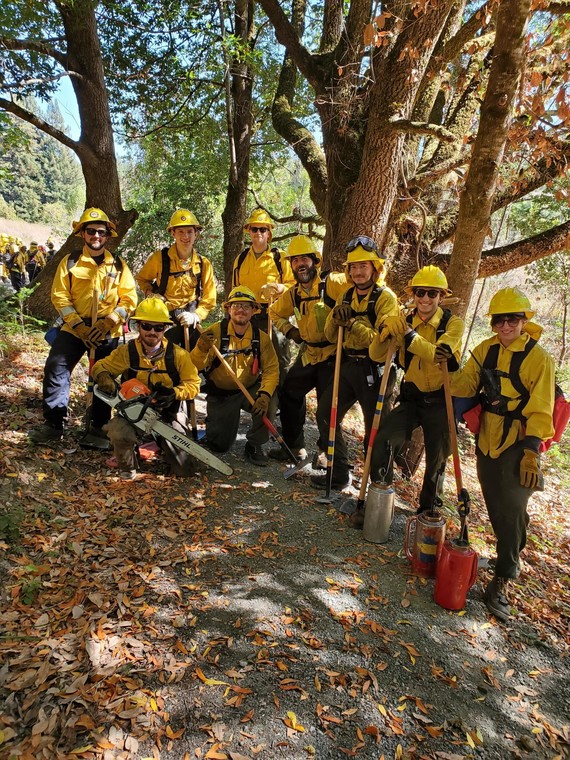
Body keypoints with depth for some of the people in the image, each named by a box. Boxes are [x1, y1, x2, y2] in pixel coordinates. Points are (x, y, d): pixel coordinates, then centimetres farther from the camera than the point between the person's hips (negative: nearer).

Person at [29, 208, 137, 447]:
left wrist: (108, 323, -13)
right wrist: (79, 326, -13)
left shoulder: (118, 265, 6)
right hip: (75, 328, 0)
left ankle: (98, 428, 13)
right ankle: (54, 423, -2)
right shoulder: (70, 262, 5)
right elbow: (60, 296, -1)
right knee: (55, 368, -13)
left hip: (108, 332, 0)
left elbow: (129, 298, 1)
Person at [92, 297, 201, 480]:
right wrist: (106, 381, -18)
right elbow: (100, 367, 6)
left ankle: (164, 444, 29)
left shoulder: (178, 355, -7)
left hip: (169, 412, 0)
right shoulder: (126, 352, -5)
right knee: (118, 433, -35)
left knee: (184, 470, -8)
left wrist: (174, 393, -24)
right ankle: (127, 467, 1)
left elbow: (193, 384, -5)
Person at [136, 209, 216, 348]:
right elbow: (142, 279, 13)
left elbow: (209, 300, 2)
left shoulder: (204, 264, 1)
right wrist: (151, 294, -6)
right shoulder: (159, 258, -5)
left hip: (191, 324, 2)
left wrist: (195, 316, -14)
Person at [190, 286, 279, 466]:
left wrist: (264, 395, -32)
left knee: (268, 402, -31)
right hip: (219, 394, -1)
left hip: (250, 390, 1)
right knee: (219, 444, 3)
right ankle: (213, 421, 40)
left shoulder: (261, 337, -9)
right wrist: (202, 349, -38)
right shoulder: (215, 332, -15)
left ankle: (254, 445, -6)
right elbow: (194, 367, -17)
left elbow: (271, 369, -16)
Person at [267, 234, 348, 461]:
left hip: (332, 354, -7)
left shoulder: (332, 282, -16)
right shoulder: (293, 294, 7)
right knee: (288, 393, 15)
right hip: (308, 353, 8)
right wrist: (289, 331, 8)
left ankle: (326, 449, 26)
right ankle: (293, 445, 30)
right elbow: (275, 312, 23)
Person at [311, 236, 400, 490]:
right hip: (347, 365, 7)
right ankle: (339, 473, 24)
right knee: (326, 414, 10)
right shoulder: (347, 296, 10)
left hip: (374, 370, -7)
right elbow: (331, 336, 8)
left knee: (375, 430, 2)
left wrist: (352, 323, -23)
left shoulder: (386, 297, -10)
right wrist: (336, 318, -12)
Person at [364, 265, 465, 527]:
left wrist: (409, 335, -41)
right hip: (411, 398, 2)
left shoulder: (453, 323, -7)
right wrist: (385, 333, -30)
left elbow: (438, 354, -28)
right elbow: (376, 355, -10)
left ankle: (427, 510, 37)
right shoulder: (405, 321, 1)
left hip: (440, 400, -1)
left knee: (436, 461, 11)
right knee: (382, 442, -19)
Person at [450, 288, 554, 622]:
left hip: (518, 444, -5)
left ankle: (502, 581, 7)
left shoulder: (539, 358, -11)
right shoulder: (485, 350, 2)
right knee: (495, 507, 17)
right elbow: (466, 385, -2)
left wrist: (531, 452, -18)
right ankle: (512, 557, 43)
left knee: (512, 510, -6)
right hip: (487, 440, 5)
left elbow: (540, 410, -12)